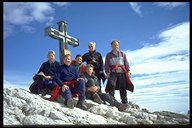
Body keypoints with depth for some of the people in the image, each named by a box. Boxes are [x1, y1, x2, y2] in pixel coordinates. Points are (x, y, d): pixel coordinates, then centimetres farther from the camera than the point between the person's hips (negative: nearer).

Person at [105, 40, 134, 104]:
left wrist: (128, 71, 1)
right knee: (111, 86, -18)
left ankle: (125, 103, -1)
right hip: (113, 73, -1)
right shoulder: (109, 55, 19)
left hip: (122, 72, 1)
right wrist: (107, 72, -6)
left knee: (123, 87, -3)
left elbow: (126, 63, 16)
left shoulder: (122, 54, 24)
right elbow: (106, 64, 9)